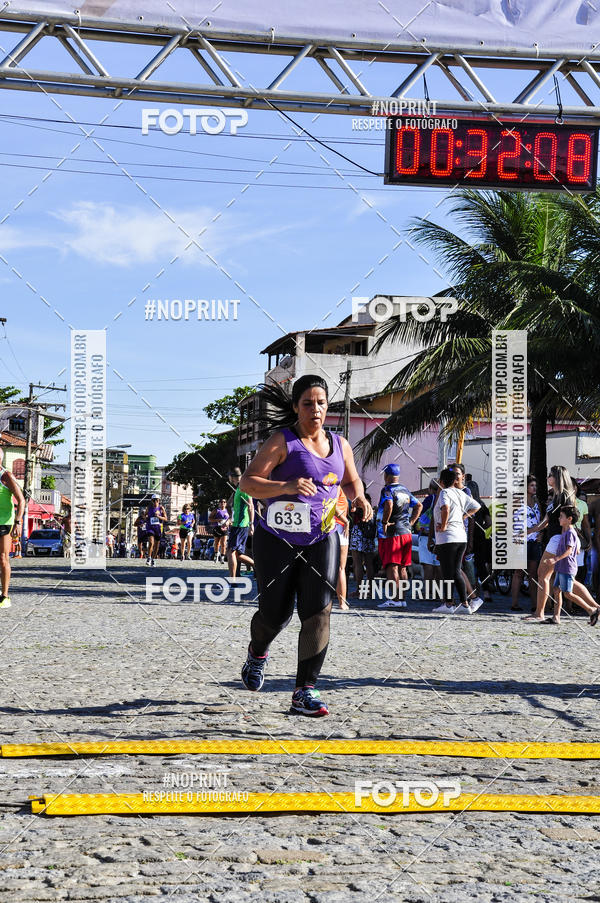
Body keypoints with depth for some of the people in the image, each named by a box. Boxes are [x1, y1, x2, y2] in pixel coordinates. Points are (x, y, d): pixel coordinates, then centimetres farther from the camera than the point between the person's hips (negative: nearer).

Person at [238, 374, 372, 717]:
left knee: (318, 613, -10)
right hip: (278, 541, -3)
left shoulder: (340, 445, 8)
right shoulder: (283, 441, -9)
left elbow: (352, 480, 26)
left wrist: (360, 498, 3)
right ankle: (258, 653, 41)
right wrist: (286, 486, -31)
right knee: (276, 614, 5)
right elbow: (247, 482, -15)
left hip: (322, 541, 3)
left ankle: (305, 692, -7)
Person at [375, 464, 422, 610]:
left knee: (391, 567, -9)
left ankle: (394, 599, -15)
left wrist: (384, 522, -19)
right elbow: (419, 506, 22)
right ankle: (401, 599, 14)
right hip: (406, 532, 8)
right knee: (402, 568, 11)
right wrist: (410, 523, 19)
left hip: (391, 533, -8)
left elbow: (389, 504, -28)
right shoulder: (405, 490, 16)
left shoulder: (387, 490, -9)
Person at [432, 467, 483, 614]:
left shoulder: (444, 492, -10)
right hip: (461, 537, 8)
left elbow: (445, 508, -30)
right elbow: (476, 506, 23)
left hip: (447, 537, -8)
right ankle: (465, 603, 9)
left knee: (447, 572, -2)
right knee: (456, 571, 11)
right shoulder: (460, 493, 13)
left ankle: (448, 604, 0)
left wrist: (443, 526, -19)